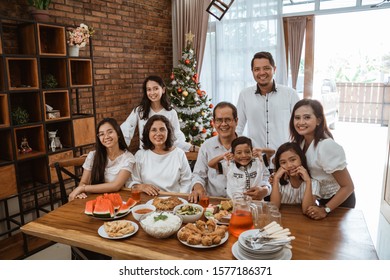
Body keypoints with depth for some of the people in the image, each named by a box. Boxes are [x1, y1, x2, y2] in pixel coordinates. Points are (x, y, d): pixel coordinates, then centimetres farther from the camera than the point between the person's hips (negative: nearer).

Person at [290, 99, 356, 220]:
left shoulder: (327, 146, -33)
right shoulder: (301, 141, -10)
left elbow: (348, 186, -26)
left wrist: (325, 210, -31)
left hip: (340, 200, -7)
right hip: (322, 199, 7)